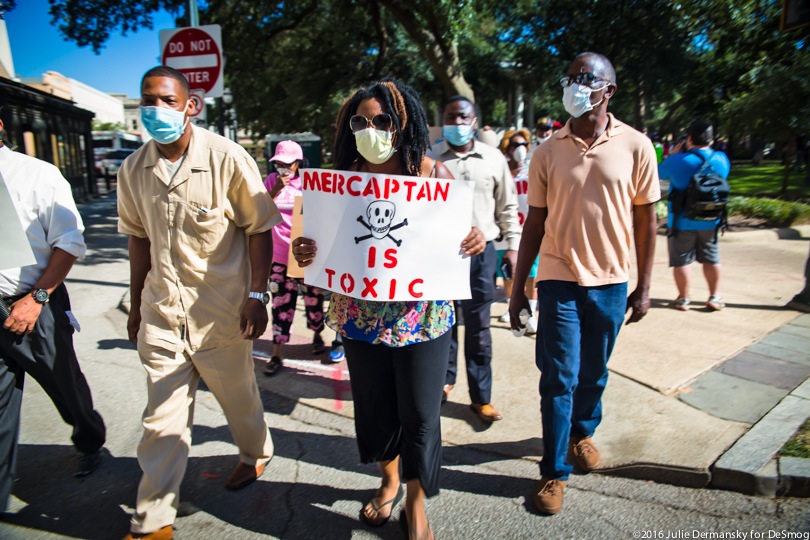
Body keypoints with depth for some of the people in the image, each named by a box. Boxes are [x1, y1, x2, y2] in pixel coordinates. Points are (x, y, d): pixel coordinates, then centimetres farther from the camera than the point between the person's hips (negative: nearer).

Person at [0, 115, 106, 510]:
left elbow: (70, 243, -7)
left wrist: (36, 298, -11)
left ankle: (90, 443, 41)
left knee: (66, 385, 12)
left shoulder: (38, 175, -4)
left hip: (37, 306, -3)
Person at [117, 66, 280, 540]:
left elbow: (258, 229, -7)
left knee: (238, 395, 16)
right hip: (161, 312, 4)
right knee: (163, 417, 10)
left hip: (221, 311, -3)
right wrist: (137, 304, 15)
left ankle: (257, 453, 47)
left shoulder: (227, 158, -11)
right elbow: (140, 237, 13)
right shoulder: (134, 169, 4)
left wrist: (257, 294, -13)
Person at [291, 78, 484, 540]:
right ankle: (389, 481, 48)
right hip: (360, 317, 3)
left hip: (422, 317, -2)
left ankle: (416, 501, 37)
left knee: (419, 414, 8)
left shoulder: (434, 173, -5)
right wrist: (308, 253, -17)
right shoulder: (343, 178, 0)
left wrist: (475, 241, -22)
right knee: (374, 410, 18)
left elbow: (456, 236, 0)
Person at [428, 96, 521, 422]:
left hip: (481, 252, 0)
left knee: (478, 327, 5)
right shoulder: (429, 159, 1)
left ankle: (481, 397, 16)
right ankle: (445, 378, 33)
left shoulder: (493, 159, 5)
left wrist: (513, 246, 6)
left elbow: (507, 206, 10)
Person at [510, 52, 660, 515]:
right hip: (560, 280, -1)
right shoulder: (548, 152, -1)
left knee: (594, 373, 16)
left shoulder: (636, 147, -2)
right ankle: (555, 472, 17)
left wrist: (644, 287, 2)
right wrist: (518, 288, 1)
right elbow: (535, 223, 1)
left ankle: (582, 432, 44)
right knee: (559, 378, 1)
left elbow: (646, 220, 3)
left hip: (611, 282, 1)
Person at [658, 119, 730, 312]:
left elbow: (658, 173, 0)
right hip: (710, 221, 4)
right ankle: (715, 297, 23)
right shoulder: (721, 159, -2)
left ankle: (683, 299, 13)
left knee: (682, 260, 5)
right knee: (711, 259, 16)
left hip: (682, 222, -4)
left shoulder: (678, 160, -17)